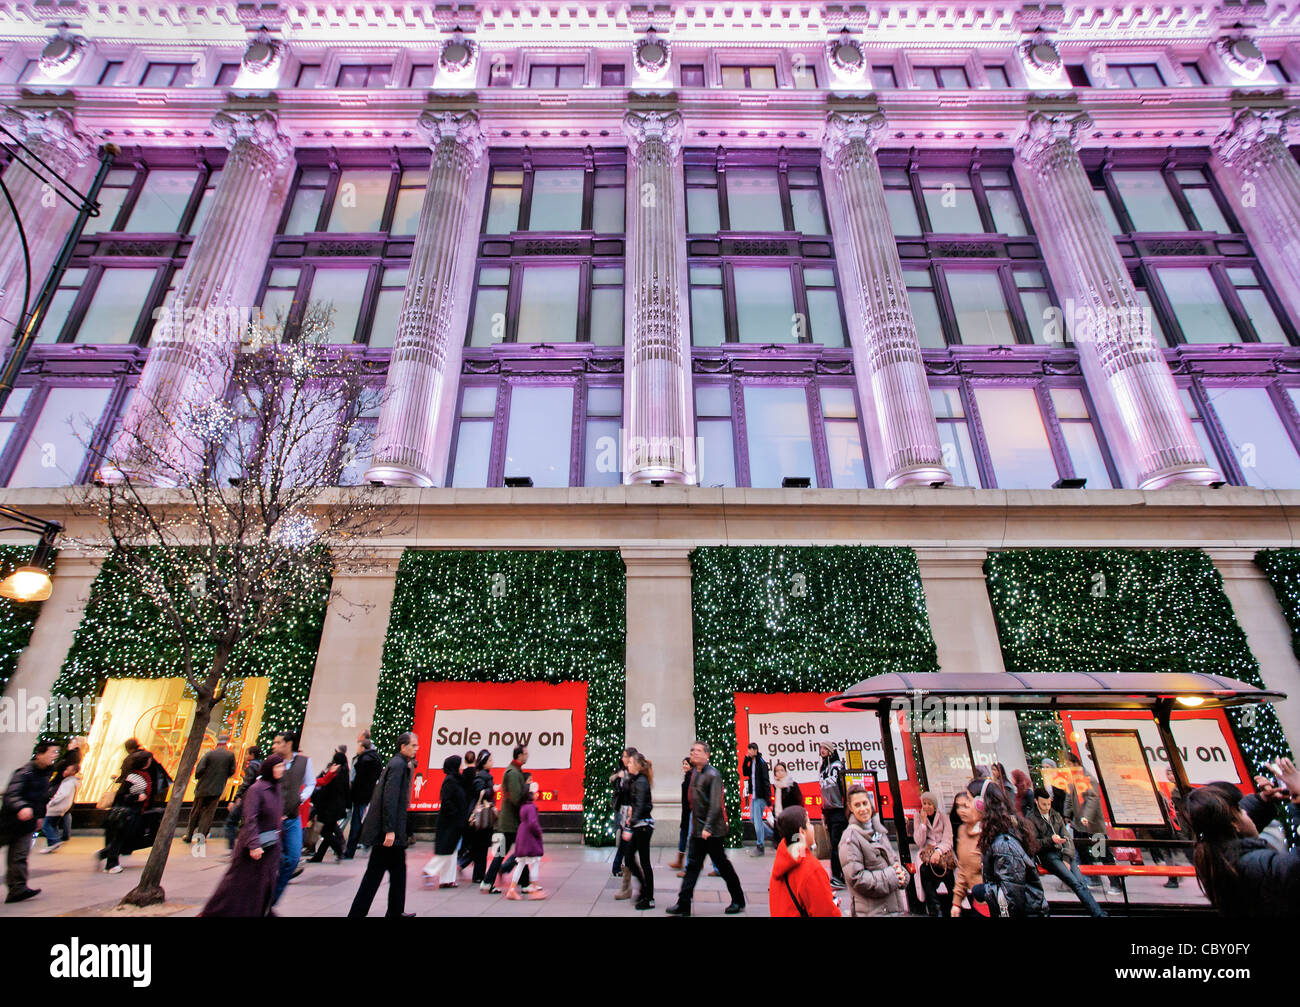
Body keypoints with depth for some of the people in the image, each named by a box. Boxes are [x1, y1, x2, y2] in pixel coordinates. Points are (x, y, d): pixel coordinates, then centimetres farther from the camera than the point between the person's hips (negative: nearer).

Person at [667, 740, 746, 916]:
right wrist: (696, 825, 17)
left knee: (723, 865, 6)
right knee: (692, 865, 7)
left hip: (713, 831, -7)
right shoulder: (695, 773, 9)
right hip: (697, 830, 7)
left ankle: (739, 901, 23)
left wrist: (708, 827, -25)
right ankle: (683, 905, 11)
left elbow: (715, 804, -22)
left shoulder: (713, 775, -16)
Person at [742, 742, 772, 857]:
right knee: (753, 819, 15)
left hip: (760, 796, -9)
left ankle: (760, 846, 10)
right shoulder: (751, 762, 11)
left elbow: (766, 781, -17)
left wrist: (768, 797, -19)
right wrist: (746, 760, -3)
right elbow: (746, 773, 6)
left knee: (757, 820, -3)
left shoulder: (761, 763, -15)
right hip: (753, 795, 9)